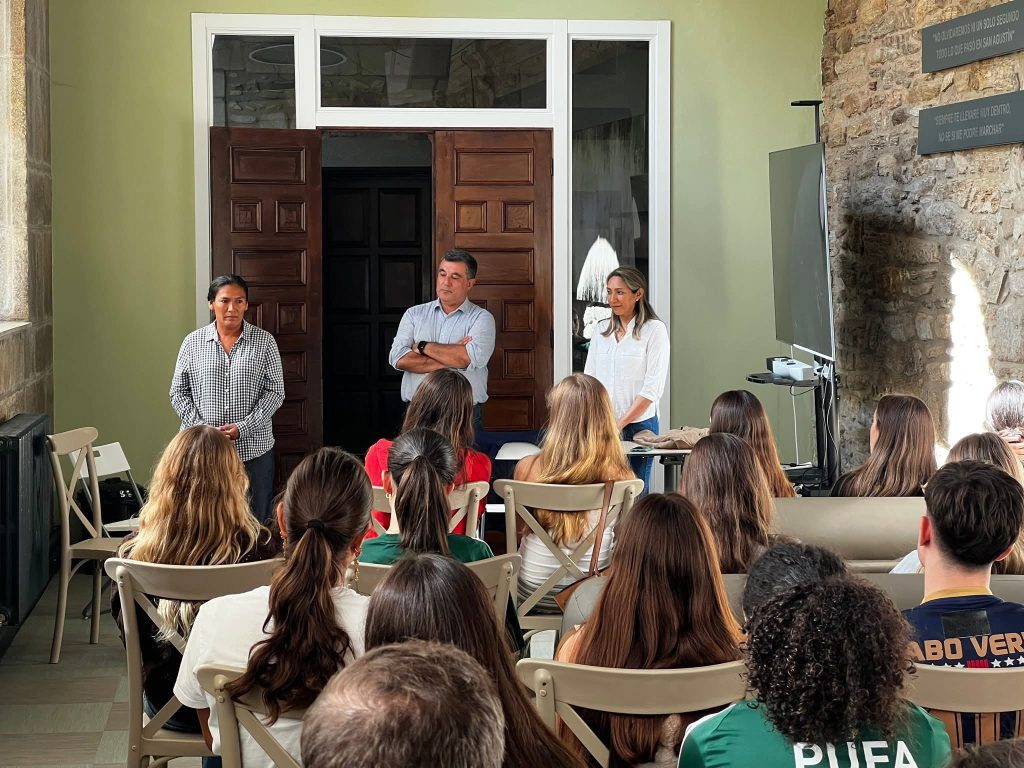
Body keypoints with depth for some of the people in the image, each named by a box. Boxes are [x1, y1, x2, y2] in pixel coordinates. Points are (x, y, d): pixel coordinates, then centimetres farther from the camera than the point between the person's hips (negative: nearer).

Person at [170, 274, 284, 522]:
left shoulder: (264, 341, 2)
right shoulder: (193, 342, 6)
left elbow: (275, 392, -2)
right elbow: (178, 392, 7)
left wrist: (243, 428, -13)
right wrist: (200, 427, -8)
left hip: (253, 448, -1)